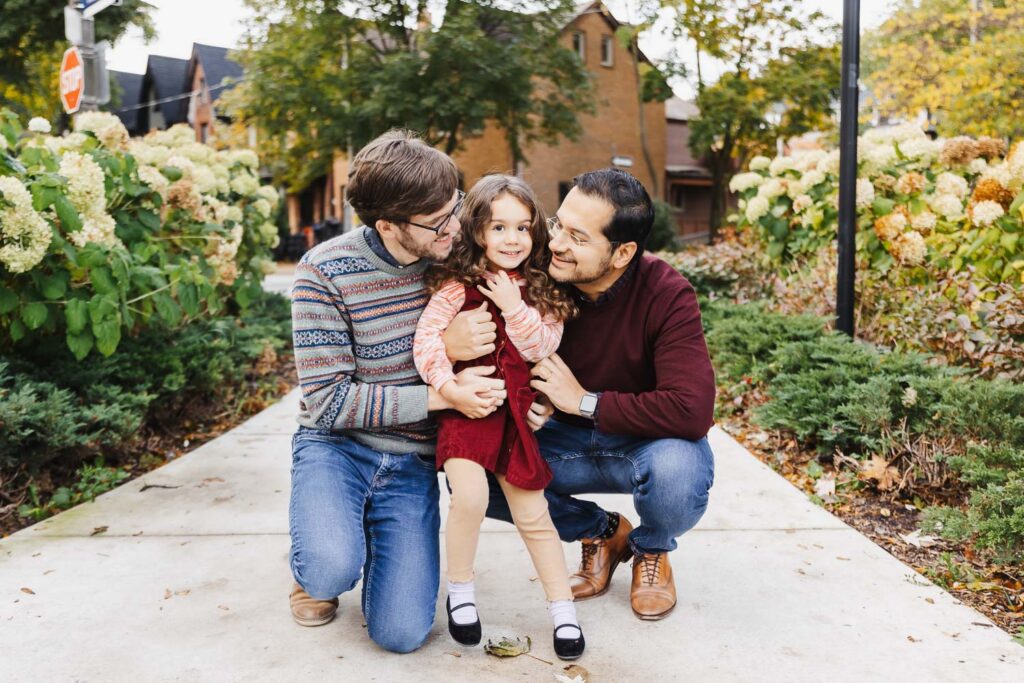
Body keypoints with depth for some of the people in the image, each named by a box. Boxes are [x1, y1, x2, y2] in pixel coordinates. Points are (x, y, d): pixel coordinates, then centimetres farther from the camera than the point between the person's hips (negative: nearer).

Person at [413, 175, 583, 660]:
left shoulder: (540, 290, 5)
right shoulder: (457, 285, -5)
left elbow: (541, 347, -4)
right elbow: (426, 337, -11)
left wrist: (514, 306, -16)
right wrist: (448, 385, -21)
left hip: (515, 411, 3)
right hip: (467, 406, -3)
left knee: (532, 513, 6)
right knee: (471, 496, -21)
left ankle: (563, 607, 20)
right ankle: (460, 591, 5)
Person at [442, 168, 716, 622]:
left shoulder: (667, 296, -25)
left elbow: (692, 410, -33)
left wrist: (586, 401, -28)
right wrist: (448, 344, -36)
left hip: (647, 442, -3)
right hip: (568, 438, 3)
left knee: (677, 470, -37)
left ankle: (651, 549, 4)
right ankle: (601, 532, 9)